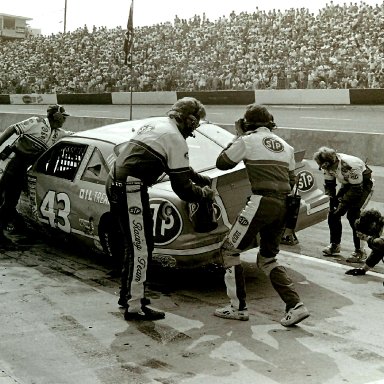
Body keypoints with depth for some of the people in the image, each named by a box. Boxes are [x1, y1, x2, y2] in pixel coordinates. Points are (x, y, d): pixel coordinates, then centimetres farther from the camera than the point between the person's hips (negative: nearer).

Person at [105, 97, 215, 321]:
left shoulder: (156, 125, 19)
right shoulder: (176, 140, -10)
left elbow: (178, 169, 31)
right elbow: (182, 187, -9)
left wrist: (201, 179, 30)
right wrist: (204, 194, 8)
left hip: (115, 184, 10)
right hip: (131, 190, -10)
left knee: (134, 244, 20)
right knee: (140, 248, -4)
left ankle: (128, 295, 31)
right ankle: (135, 308, 0)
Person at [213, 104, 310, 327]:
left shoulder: (247, 141, 0)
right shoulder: (285, 146, 18)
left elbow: (222, 163, 12)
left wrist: (238, 138, 21)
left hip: (262, 202, -7)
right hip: (284, 206, 7)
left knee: (230, 250, 8)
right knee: (267, 259, 19)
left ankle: (238, 308, 7)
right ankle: (296, 306, 6)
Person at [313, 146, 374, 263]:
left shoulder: (350, 166, -37)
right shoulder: (329, 166, -15)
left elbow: (357, 189, -29)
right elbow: (329, 184, 0)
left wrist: (343, 201, -24)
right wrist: (332, 199, -12)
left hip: (363, 184, -7)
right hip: (347, 184, 7)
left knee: (353, 216, -19)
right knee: (333, 213, 0)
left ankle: (360, 252, -12)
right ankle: (335, 245, 16)